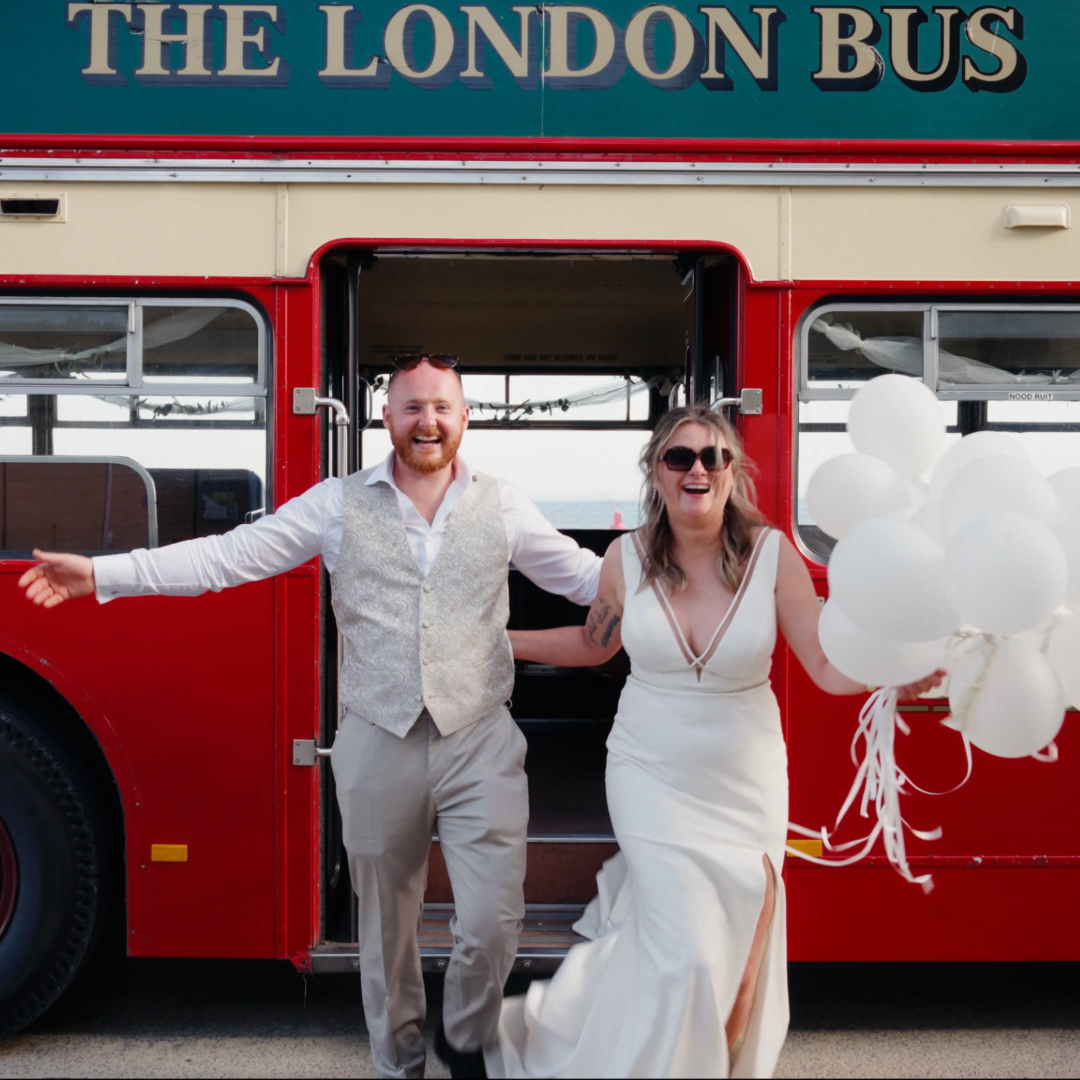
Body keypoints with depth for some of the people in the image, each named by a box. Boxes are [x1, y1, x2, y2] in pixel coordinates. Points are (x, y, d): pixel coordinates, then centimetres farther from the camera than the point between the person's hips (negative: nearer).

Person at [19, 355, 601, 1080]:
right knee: (386, 926, 16)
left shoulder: (502, 507, 2)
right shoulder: (340, 505, 0)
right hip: (379, 747, 1)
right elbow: (228, 557, -3)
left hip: (480, 746, 0)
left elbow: (586, 577, 8)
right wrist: (102, 573, -7)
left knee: (491, 924, -1)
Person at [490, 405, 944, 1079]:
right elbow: (594, 643, 12)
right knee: (688, 955, -7)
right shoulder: (628, 557, -6)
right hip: (651, 778, 0)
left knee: (739, 963, 10)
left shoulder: (771, 553, -11)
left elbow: (831, 667, -12)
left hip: (744, 786, 1)